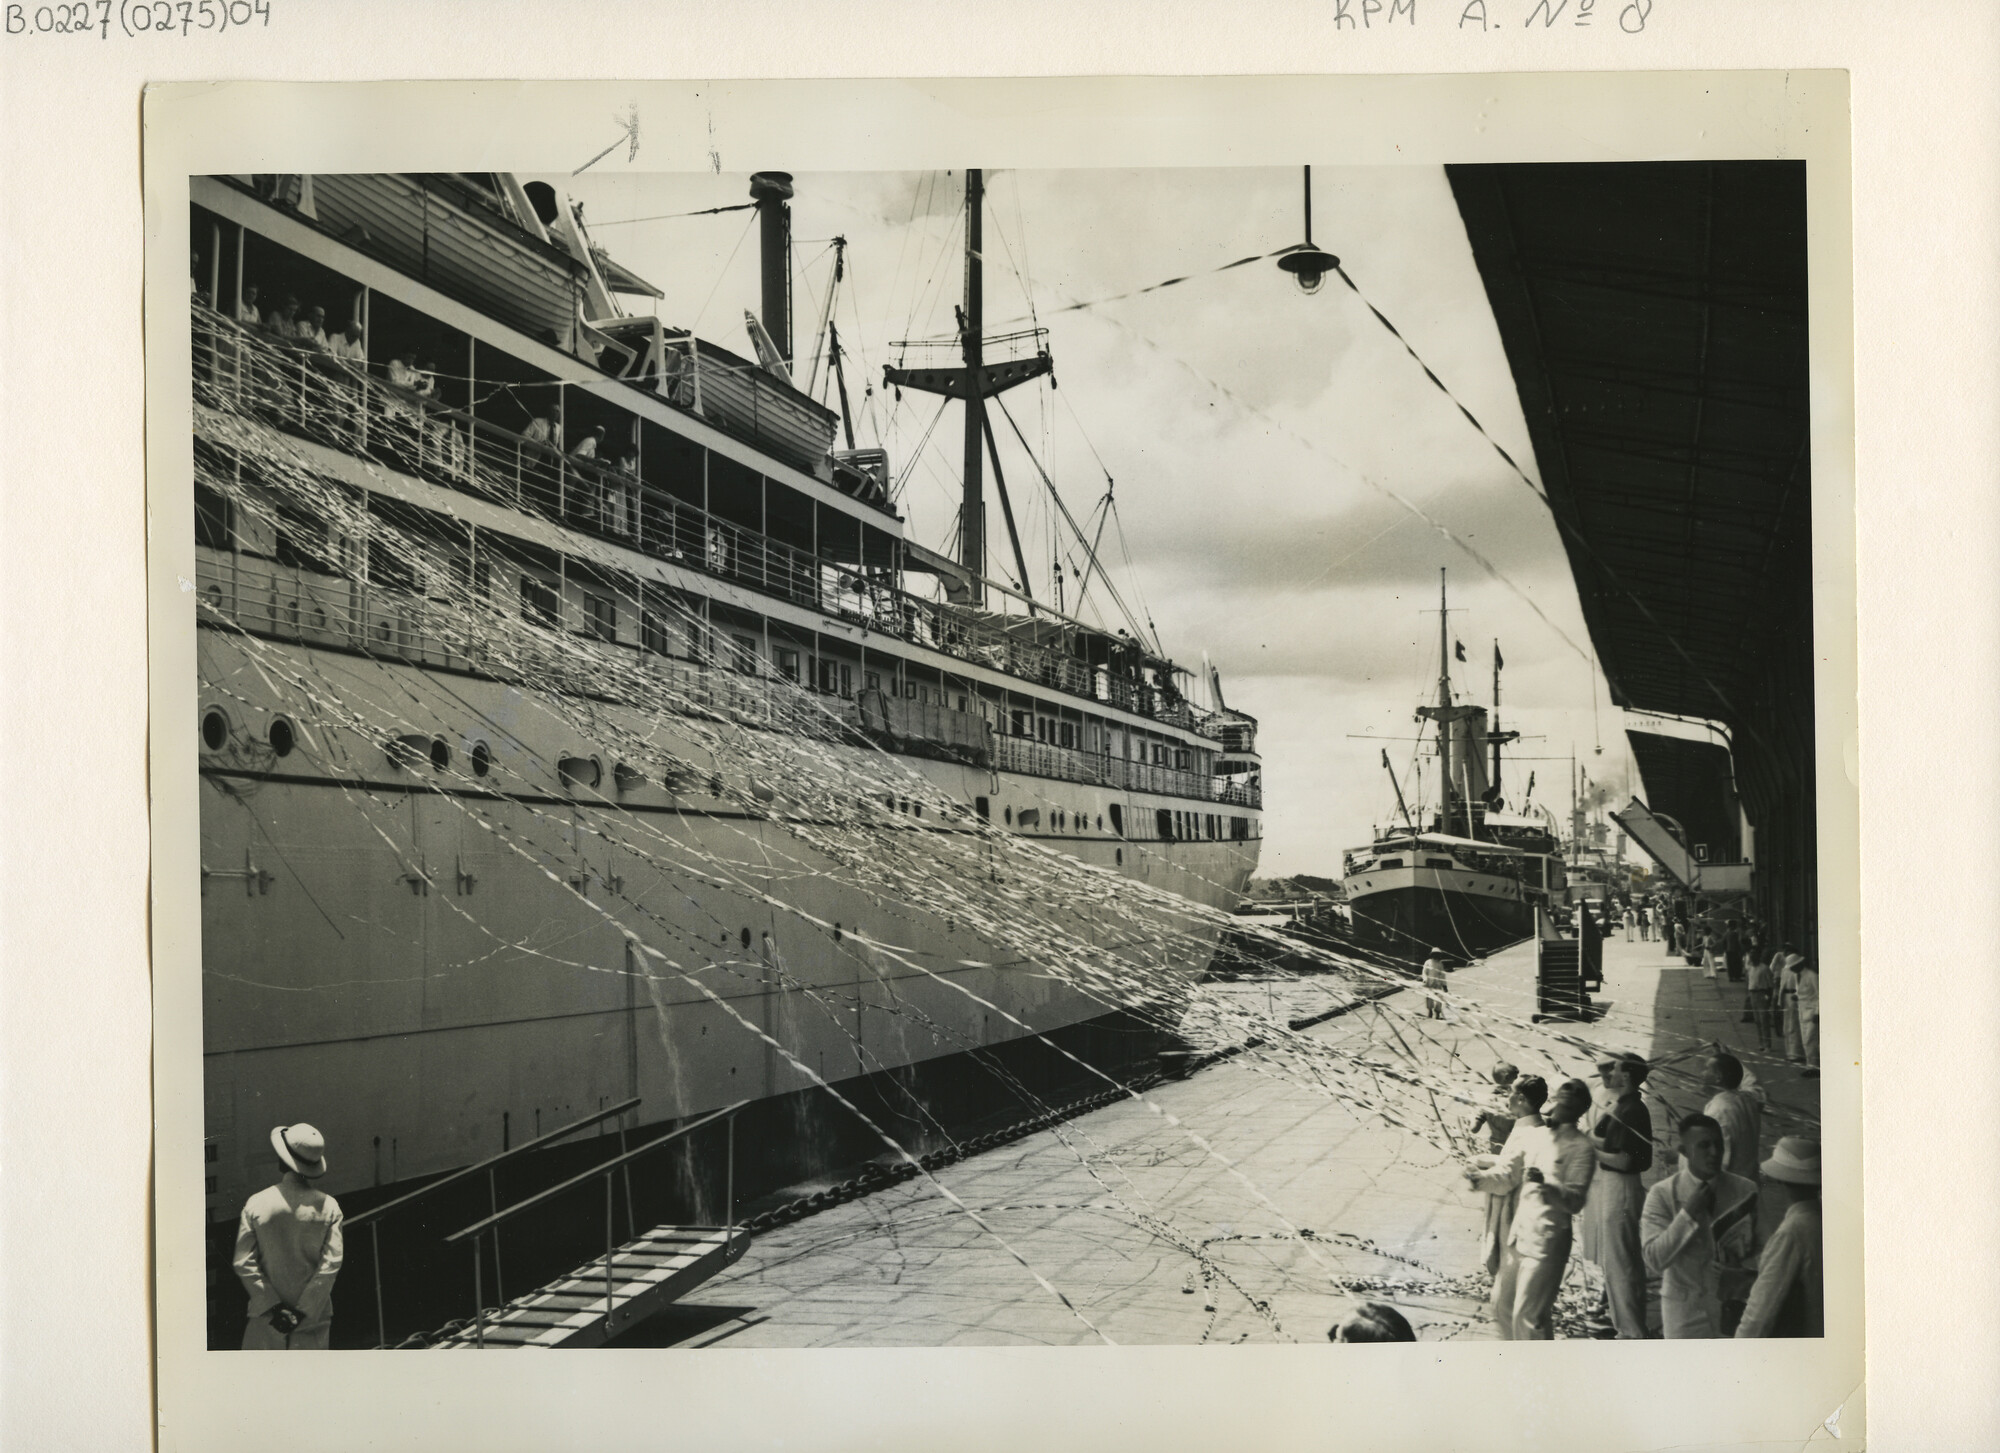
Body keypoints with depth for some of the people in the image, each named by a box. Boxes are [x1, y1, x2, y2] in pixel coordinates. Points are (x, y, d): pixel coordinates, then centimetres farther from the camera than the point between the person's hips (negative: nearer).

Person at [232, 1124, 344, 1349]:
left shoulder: (256, 1204, -5)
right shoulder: (327, 1206, -5)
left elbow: (243, 1263, -9)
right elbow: (331, 1263, -10)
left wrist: (273, 1306, -8)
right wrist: (303, 1311, -9)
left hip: (266, 1318, -1)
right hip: (314, 1320, 1)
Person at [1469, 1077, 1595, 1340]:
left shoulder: (1580, 1148, -11)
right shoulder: (1531, 1135, 8)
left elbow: (1575, 1199, -19)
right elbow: (1507, 1174, 11)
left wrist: (1545, 1185, -35)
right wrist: (1481, 1177, -9)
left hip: (1548, 1242, -8)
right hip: (1518, 1235, 8)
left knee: (1528, 1315, -7)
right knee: (1502, 1303, 18)